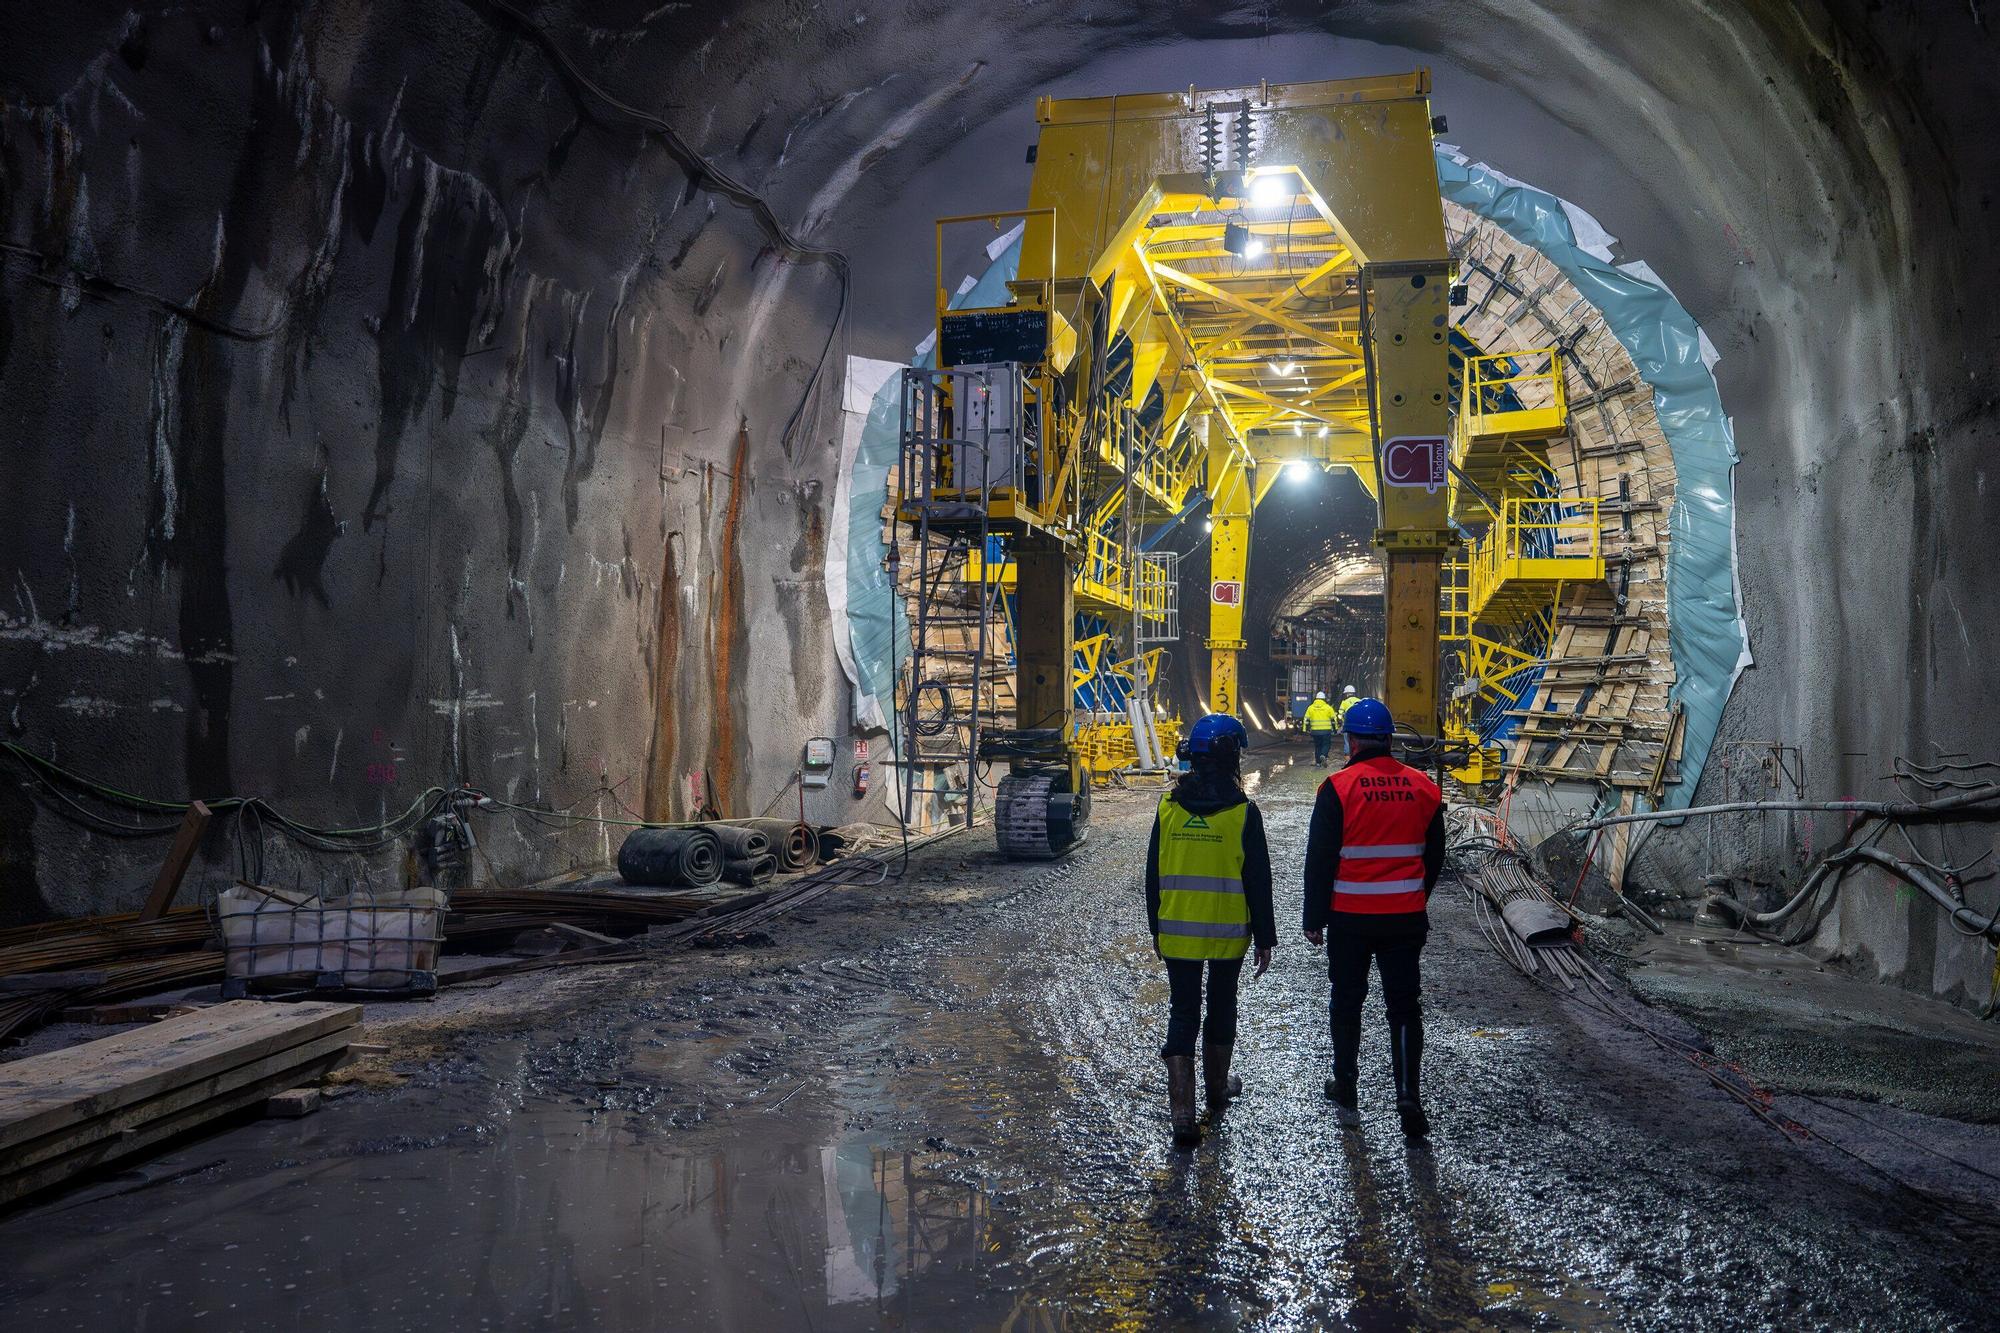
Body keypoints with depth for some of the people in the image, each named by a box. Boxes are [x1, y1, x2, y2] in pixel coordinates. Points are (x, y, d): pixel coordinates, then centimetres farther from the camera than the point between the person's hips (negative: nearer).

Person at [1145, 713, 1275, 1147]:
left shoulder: (1168, 807, -2)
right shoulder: (1243, 812, -10)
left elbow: (1153, 876, 5)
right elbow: (1258, 881, -8)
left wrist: (1157, 930, 15)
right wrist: (1265, 938, 0)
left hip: (1176, 933, 1)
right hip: (1228, 934, -1)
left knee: (1183, 1014, 4)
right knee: (1221, 1008, 19)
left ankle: (1182, 1112, -5)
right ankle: (1217, 1088, 37)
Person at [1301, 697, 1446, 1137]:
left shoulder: (1338, 788, -11)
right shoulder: (1423, 787, 1)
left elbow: (1319, 859, -9)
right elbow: (1434, 856, 11)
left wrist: (1313, 919, -1)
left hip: (1350, 918, -2)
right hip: (1407, 918, 3)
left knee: (1347, 1002, 13)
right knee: (1404, 1005, 9)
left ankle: (1346, 1089, 24)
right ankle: (1409, 1097, 0)